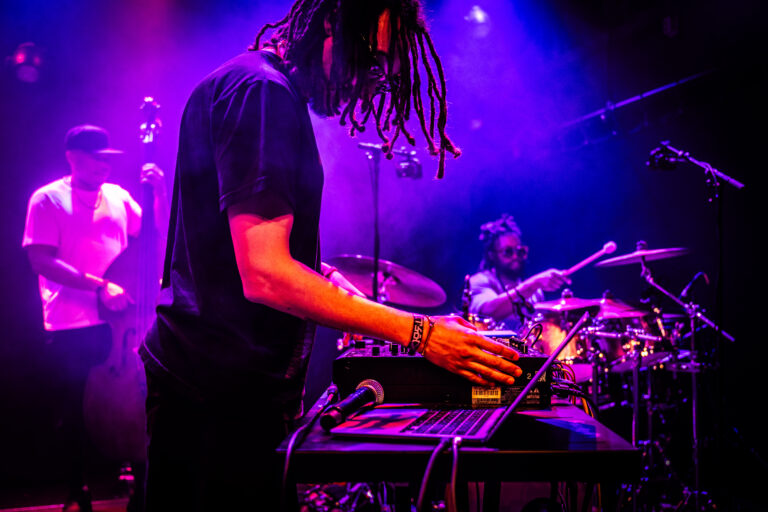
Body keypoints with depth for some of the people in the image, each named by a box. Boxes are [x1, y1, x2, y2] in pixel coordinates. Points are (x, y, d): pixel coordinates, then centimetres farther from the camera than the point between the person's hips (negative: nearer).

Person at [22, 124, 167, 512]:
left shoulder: (118, 196, 12)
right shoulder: (48, 199, -3)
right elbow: (41, 262, -13)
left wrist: (160, 192, 0)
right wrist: (98, 286, -22)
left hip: (119, 319, 4)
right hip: (71, 327, -4)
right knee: (75, 413, 5)